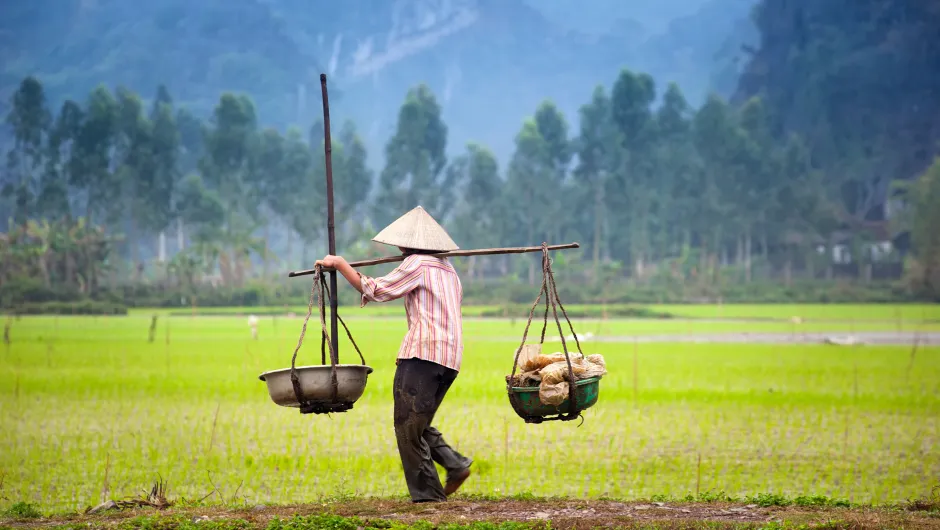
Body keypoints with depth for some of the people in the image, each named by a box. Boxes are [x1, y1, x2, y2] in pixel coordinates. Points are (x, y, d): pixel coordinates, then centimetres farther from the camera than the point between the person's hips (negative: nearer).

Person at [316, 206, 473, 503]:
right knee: (417, 423, 17)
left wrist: (340, 264, 4)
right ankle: (455, 464, 1)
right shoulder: (446, 268, 23)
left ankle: (427, 493, -7)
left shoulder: (417, 263, -3)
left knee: (409, 425, -5)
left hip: (423, 351, -9)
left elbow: (376, 291, -5)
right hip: (449, 356, 9)